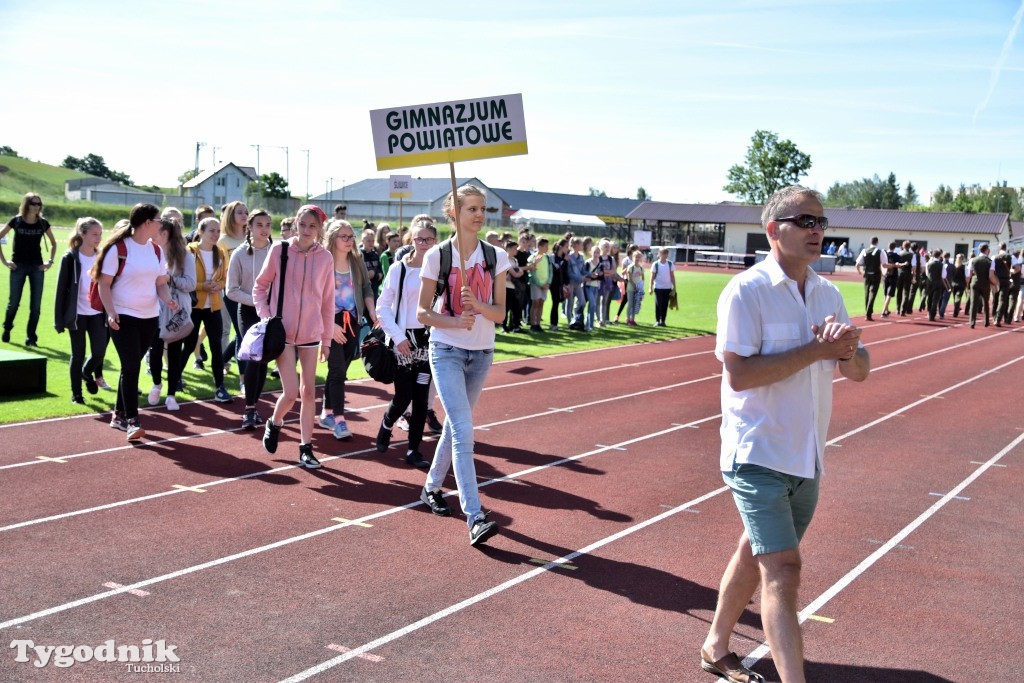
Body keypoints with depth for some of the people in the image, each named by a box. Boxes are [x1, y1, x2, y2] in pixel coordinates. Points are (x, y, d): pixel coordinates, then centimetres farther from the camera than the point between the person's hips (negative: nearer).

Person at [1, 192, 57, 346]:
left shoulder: (43, 223, 2)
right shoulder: (16, 221, -3)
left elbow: (53, 243, 16)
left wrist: (50, 261, 6)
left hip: (37, 267, 2)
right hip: (18, 266, -2)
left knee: (36, 304, -1)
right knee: (14, 302, 4)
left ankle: (31, 337, 7)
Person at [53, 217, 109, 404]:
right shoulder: (70, 258, -7)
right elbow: (61, 289, -6)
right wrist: (59, 319, -9)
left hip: (97, 313, 3)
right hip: (77, 314, -3)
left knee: (99, 352, -2)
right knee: (78, 355, 4)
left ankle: (87, 372, 30)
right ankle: (76, 393, 17)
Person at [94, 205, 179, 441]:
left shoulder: (156, 250, 9)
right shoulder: (118, 248, -10)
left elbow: (161, 282, 13)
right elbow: (103, 283, -9)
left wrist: (167, 299, -8)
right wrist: (111, 313, -20)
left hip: (150, 317, 6)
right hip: (124, 317, -6)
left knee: (131, 366, 12)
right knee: (131, 367, -10)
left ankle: (119, 414, 23)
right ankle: (131, 421, -9)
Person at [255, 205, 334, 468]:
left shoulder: (325, 257, 0)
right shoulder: (279, 250, -5)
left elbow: (328, 301, 6)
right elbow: (260, 286, 6)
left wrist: (327, 339, 9)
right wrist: (265, 316, -6)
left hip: (310, 333, 2)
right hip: (282, 331, -2)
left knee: (308, 391, 6)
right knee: (291, 393, -7)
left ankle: (306, 448, 17)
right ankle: (274, 424, 24)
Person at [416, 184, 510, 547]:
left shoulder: (495, 257, 0)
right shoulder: (437, 255, -8)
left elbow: (499, 313, -1)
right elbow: (422, 312, -5)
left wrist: (477, 305, -22)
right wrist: (456, 321, -22)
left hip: (481, 353, 4)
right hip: (447, 350, -4)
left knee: (455, 425, 16)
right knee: (463, 429, -16)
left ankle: (432, 486, 37)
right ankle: (474, 517, -19)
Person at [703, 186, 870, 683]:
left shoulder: (827, 294, 8)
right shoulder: (746, 291, -13)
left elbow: (859, 371, 10)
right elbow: (739, 373, -21)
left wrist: (847, 350, -14)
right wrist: (817, 349, -21)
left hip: (807, 459, 7)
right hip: (758, 455, -7)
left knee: (756, 556, 18)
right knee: (783, 569, -12)